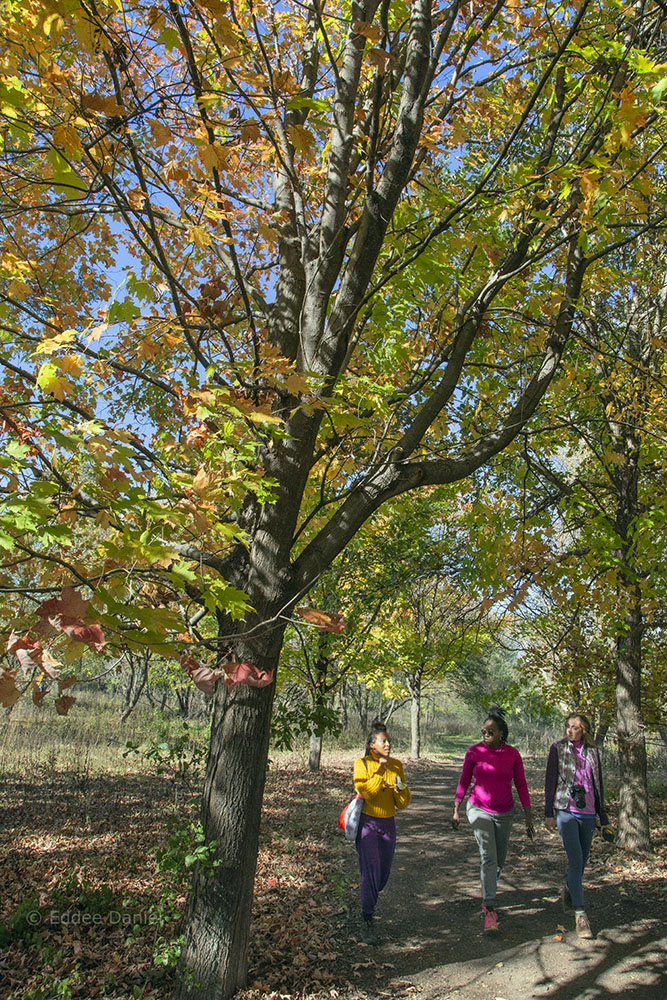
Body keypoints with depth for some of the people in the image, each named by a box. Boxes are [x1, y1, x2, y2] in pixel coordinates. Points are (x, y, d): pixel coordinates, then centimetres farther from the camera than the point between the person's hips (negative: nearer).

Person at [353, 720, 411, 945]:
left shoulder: (396, 765, 4)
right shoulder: (362, 764, -7)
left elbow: (403, 804, 5)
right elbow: (365, 792, -21)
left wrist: (401, 789, -15)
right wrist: (381, 770, -20)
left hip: (388, 825, 5)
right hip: (367, 823, -4)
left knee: (383, 874, 13)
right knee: (370, 873, -9)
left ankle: (369, 903, 39)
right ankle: (367, 922, 7)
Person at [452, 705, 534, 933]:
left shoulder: (512, 754, -7)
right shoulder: (474, 752, -9)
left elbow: (521, 786, -1)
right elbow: (464, 781, 1)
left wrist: (529, 819, -1)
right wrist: (456, 811, 4)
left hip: (504, 813, 2)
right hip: (479, 810, -2)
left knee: (499, 859, 14)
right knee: (488, 857, -15)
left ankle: (487, 896, 39)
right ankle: (490, 911, -9)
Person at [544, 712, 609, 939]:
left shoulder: (593, 751, 9)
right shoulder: (558, 748, -1)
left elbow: (598, 785, 16)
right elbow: (550, 781, 0)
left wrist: (603, 817, 16)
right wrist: (548, 813, -3)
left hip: (587, 814, 4)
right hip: (566, 811, -4)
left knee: (582, 861, 12)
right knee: (575, 860, -11)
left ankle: (568, 892, 38)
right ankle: (580, 915, -6)